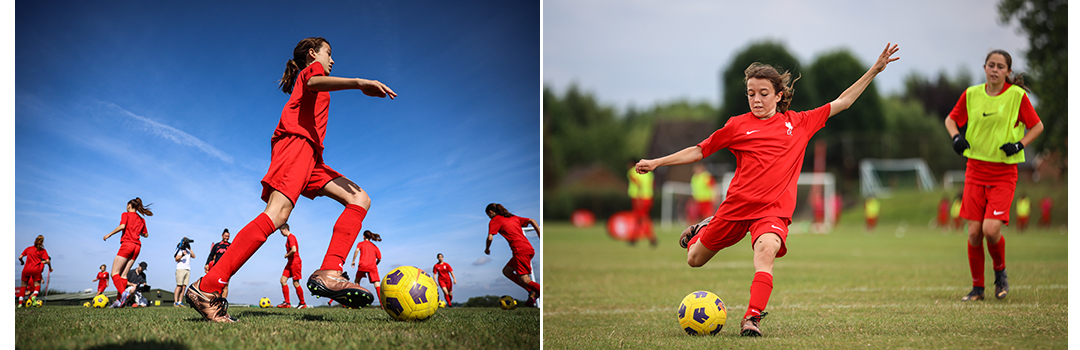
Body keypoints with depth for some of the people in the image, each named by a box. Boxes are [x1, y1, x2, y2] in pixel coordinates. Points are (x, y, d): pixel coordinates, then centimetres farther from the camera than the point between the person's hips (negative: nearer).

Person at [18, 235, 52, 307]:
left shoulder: (28, 249, 12)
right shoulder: (43, 251, 5)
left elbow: (20, 257, 11)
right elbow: (47, 261, -4)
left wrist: (22, 262, 32)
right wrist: (50, 268, 14)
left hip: (26, 269, 2)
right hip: (36, 270, -2)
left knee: (24, 285, 16)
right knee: (37, 284, 11)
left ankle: (20, 302, 9)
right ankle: (34, 295, -22)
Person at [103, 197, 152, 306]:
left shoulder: (126, 214, 5)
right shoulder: (141, 220, 21)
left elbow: (122, 226, -12)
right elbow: (146, 234, 21)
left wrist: (109, 235, -3)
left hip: (127, 244, -6)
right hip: (137, 246, 6)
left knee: (115, 273, -10)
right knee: (124, 274, 5)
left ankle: (123, 293, -35)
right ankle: (119, 300, -8)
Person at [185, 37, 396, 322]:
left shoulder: (306, 80, 38)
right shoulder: (312, 67, 12)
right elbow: (314, 83, -13)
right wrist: (359, 83, -29)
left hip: (308, 154, 10)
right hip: (296, 141, -10)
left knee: (359, 199, -2)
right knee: (277, 213, -27)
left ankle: (328, 274, -26)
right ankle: (207, 288, -35)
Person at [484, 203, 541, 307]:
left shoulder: (494, 221, 4)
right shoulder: (513, 217, 25)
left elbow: (490, 237, -7)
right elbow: (532, 221, 17)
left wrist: (487, 248, 13)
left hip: (520, 250, -8)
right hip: (529, 248, 8)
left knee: (525, 281, -10)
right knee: (506, 271, 17)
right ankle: (532, 291, 8)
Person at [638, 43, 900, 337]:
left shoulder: (798, 123, 9)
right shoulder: (738, 125, 5)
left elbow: (842, 102, 14)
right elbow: (698, 151, 12)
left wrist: (875, 69, 11)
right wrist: (657, 162, 6)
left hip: (774, 210, -1)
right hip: (737, 204, 1)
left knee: (766, 249, -34)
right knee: (694, 259, 12)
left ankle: (752, 318, -36)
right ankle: (702, 232, 48)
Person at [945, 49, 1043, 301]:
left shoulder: (1017, 95, -5)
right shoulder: (971, 94, 3)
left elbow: (1037, 126, 5)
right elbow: (951, 119, 17)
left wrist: (1020, 144, -11)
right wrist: (956, 137, -2)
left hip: (1004, 173, -3)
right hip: (976, 169, 3)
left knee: (991, 229, -17)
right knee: (974, 233, -1)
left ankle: (1000, 271, 14)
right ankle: (977, 287, 15)